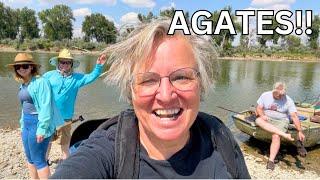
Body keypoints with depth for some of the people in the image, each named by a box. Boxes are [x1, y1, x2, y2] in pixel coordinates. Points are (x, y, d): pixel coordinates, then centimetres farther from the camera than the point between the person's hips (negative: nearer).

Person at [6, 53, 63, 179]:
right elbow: (25, 106, 18)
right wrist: (22, 125, 19)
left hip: (38, 123, -9)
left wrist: (42, 129, -23)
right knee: (30, 158, 19)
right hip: (27, 123, 9)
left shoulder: (40, 82, -15)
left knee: (38, 160, -1)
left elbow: (46, 107, -20)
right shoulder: (23, 84, 12)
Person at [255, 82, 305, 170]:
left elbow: (294, 116, -9)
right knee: (258, 121, -35)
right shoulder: (265, 95, -1)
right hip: (267, 118, 2)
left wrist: (300, 131, -16)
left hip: (281, 121, -2)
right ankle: (285, 135, -38)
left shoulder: (288, 100, -5)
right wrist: (262, 115, -22)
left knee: (276, 136, -32)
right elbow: (259, 108, 1)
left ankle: (271, 160, -28)